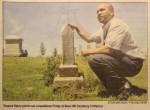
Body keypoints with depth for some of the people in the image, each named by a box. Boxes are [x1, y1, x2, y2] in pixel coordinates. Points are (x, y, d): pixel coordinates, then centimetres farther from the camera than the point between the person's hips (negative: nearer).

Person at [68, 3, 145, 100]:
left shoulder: (117, 25, -18)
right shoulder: (104, 29, 12)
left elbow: (109, 49, -27)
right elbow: (89, 38, 24)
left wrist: (88, 51, -14)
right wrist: (77, 28, 13)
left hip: (132, 63, -10)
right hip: (121, 61, 10)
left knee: (95, 59, -23)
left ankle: (123, 86, -12)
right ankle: (116, 88, 10)